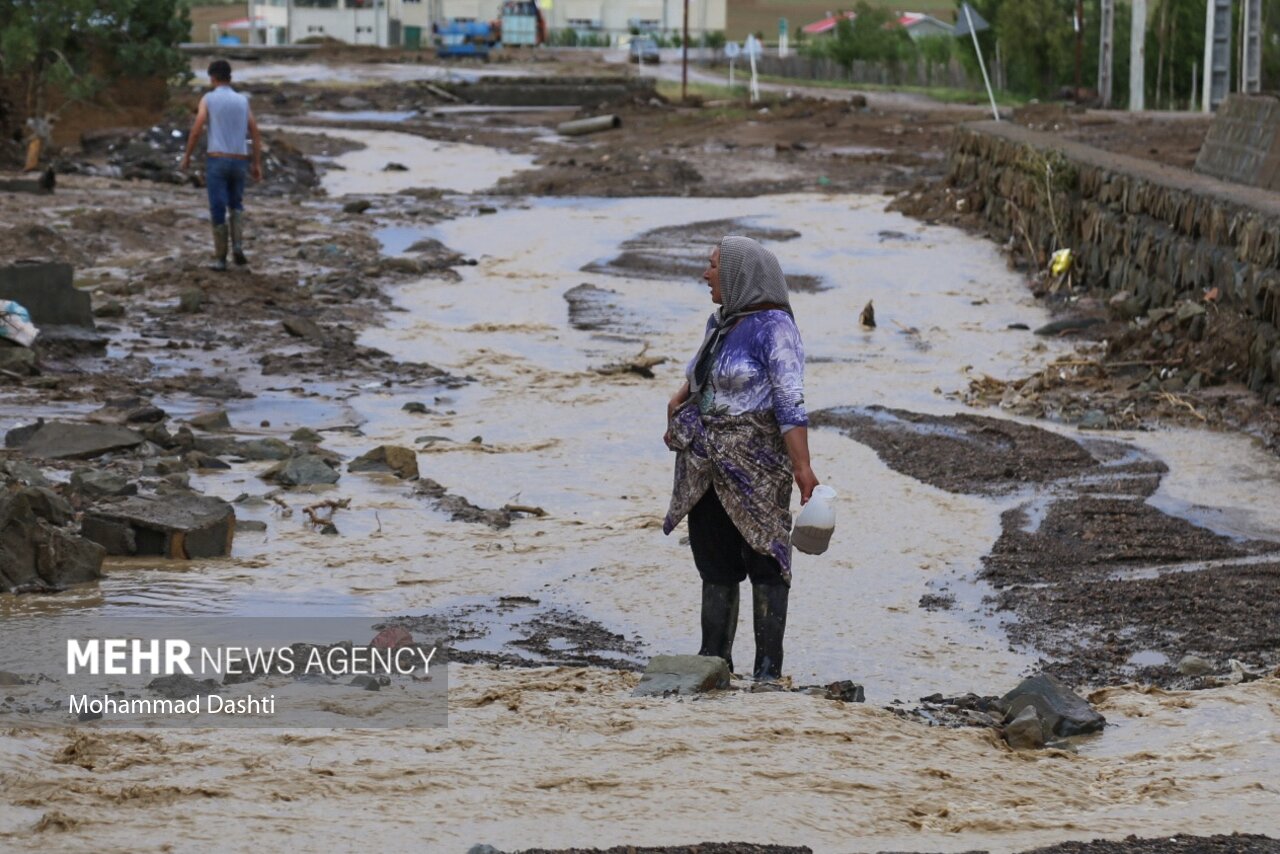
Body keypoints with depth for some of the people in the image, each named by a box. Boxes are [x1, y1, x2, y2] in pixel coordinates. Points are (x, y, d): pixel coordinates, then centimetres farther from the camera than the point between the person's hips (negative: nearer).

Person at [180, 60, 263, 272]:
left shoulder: (208, 99, -2)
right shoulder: (242, 100, 10)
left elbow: (196, 130, -11)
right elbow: (255, 133, 6)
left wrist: (187, 156, 2)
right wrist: (257, 164, 9)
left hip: (217, 160, -3)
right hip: (239, 161, 3)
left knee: (218, 210, 2)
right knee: (236, 205, 22)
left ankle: (220, 259, 3)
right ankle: (238, 246, 1)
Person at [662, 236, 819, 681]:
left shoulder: (773, 327, -13)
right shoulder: (719, 322, 11)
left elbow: (790, 402, -20)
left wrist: (802, 466, -26)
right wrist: (679, 399, 13)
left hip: (755, 463, -8)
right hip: (709, 465, 8)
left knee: (764, 560, -2)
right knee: (714, 561, 12)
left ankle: (768, 667, 2)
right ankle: (714, 657, 21)